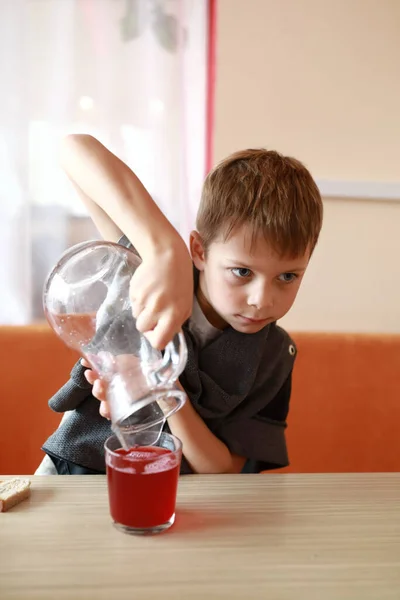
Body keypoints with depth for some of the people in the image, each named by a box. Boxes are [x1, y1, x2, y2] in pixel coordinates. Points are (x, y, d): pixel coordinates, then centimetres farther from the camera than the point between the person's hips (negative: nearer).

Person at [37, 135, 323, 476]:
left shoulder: (274, 356, -9)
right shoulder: (148, 270, -15)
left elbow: (223, 471, -9)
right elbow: (75, 149, -26)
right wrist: (166, 252, -38)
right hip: (73, 472, 1)